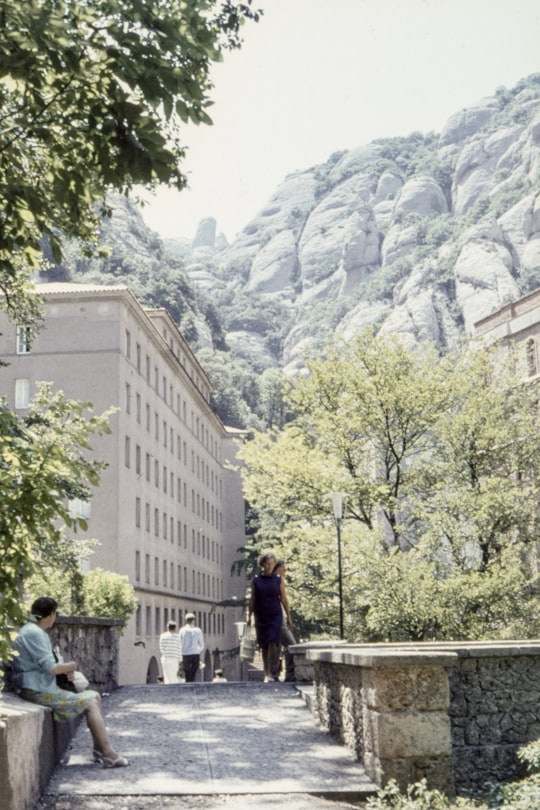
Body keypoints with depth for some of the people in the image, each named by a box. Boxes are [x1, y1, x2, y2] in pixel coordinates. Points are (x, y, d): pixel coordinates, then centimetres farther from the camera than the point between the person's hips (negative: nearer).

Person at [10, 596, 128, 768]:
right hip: (37, 691, -11)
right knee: (90, 703, -11)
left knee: (94, 696, 9)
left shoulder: (36, 631, 17)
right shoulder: (33, 633, -17)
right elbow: (50, 668, -22)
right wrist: (70, 666, -3)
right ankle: (108, 754, -10)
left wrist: (65, 667, 7)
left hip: (44, 688, 11)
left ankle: (99, 749, 8)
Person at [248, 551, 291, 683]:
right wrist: (249, 615, 4)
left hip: (275, 615, -1)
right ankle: (266, 673, 12)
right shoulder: (256, 580, 5)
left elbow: (284, 599, 7)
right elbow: (252, 599, 9)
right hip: (261, 616, 1)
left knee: (272, 643, -14)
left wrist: (288, 616, 5)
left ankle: (270, 672, -15)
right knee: (264, 646, 5)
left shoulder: (278, 580, 4)